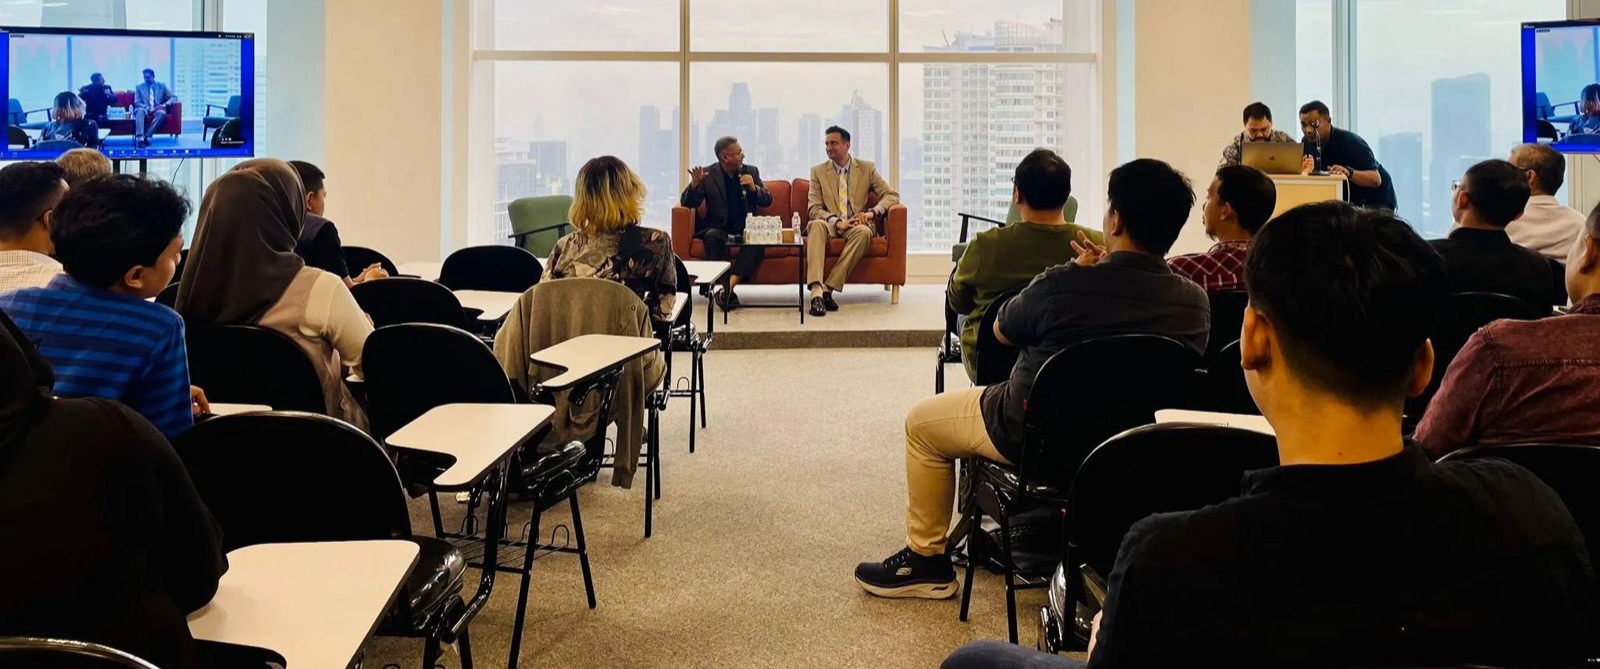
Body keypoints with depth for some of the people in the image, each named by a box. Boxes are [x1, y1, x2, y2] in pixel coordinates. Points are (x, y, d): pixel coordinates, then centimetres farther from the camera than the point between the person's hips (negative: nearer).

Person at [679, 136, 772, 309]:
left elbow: (767, 201, 9)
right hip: (719, 228, -1)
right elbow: (688, 203, -1)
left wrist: (753, 187, -11)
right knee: (712, 236, -35)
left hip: (746, 229, 1)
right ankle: (725, 287, -39)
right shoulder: (708, 174, 2)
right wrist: (695, 184, -22)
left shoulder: (751, 171, 10)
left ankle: (730, 284, -39)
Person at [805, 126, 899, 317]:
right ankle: (816, 291, -52)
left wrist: (872, 211, -14)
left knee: (864, 232, -37)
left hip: (856, 224, 0)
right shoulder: (818, 172, 11)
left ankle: (829, 288, -38)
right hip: (830, 225, 0)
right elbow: (813, 208, 2)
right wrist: (837, 222, -17)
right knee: (817, 225, -37)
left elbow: (892, 195, 6)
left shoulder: (867, 169, 12)